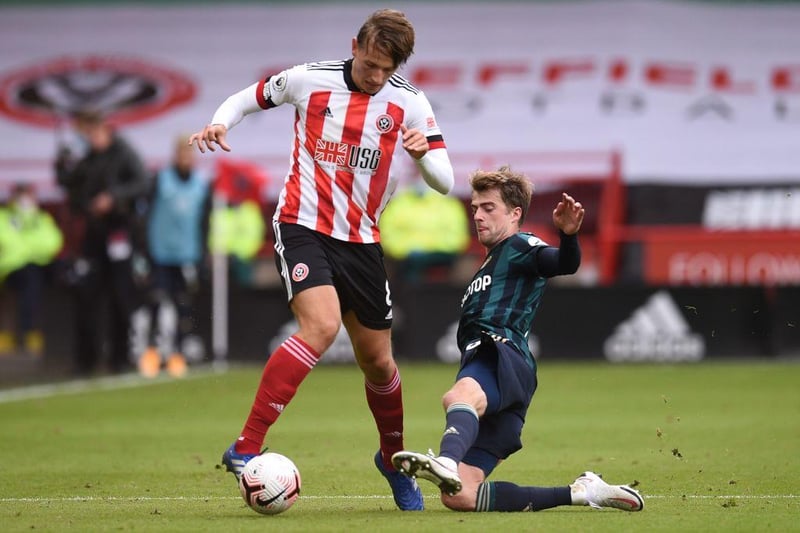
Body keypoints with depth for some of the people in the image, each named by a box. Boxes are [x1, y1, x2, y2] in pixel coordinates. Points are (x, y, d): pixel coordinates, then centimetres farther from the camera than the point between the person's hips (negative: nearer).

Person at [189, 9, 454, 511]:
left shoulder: (409, 103, -1)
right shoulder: (309, 79, -5)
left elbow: (445, 182, -3)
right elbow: (249, 97, 12)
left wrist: (424, 153, -24)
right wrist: (218, 124, -9)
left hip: (362, 240, 4)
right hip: (303, 228, -4)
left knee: (378, 360, 11)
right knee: (322, 325, -29)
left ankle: (394, 462, 38)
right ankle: (246, 448, -28)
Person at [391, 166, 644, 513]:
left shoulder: (519, 246, 10)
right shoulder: (489, 266, 38)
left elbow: (564, 263, -14)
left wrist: (568, 235, -35)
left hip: (501, 357, -9)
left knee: (459, 396, -44)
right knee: (458, 497, -6)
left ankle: (447, 461, -78)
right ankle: (581, 493, 0)